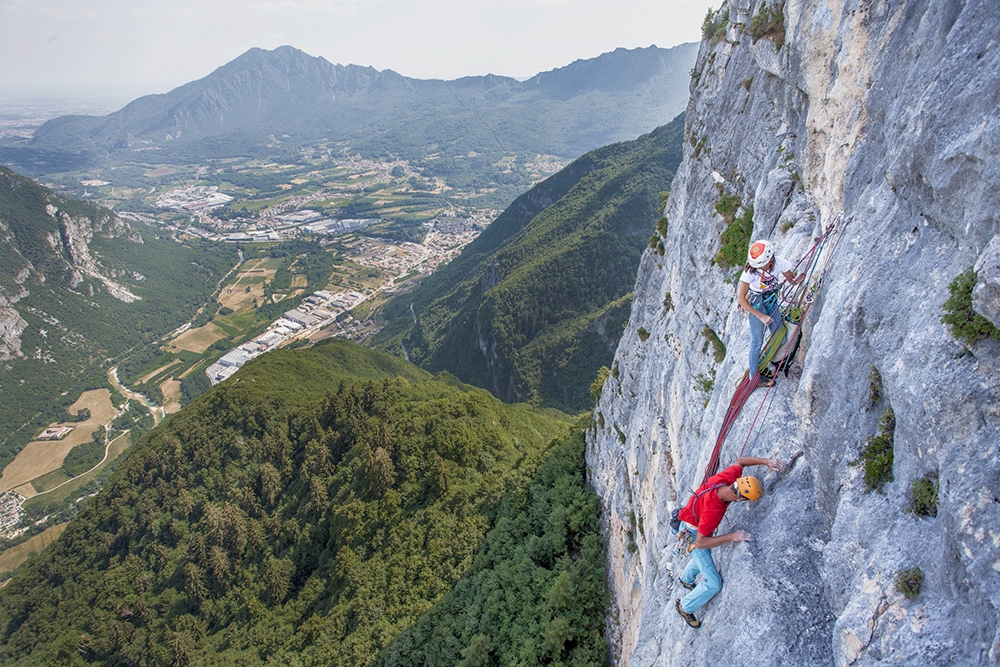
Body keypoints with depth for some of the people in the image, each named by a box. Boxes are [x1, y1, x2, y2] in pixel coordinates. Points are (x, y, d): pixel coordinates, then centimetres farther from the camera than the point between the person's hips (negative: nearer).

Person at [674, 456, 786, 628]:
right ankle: (685, 607, 21)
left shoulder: (725, 478, -28)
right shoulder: (713, 511, -45)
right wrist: (732, 536, -37)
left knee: (703, 557, 36)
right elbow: (700, 542, -34)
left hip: (699, 523, 8)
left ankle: (686, 579, 67)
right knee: (713, 584, -4)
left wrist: (766, 461, -17)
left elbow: (740, 461, -5)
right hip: (693, 534, -8)